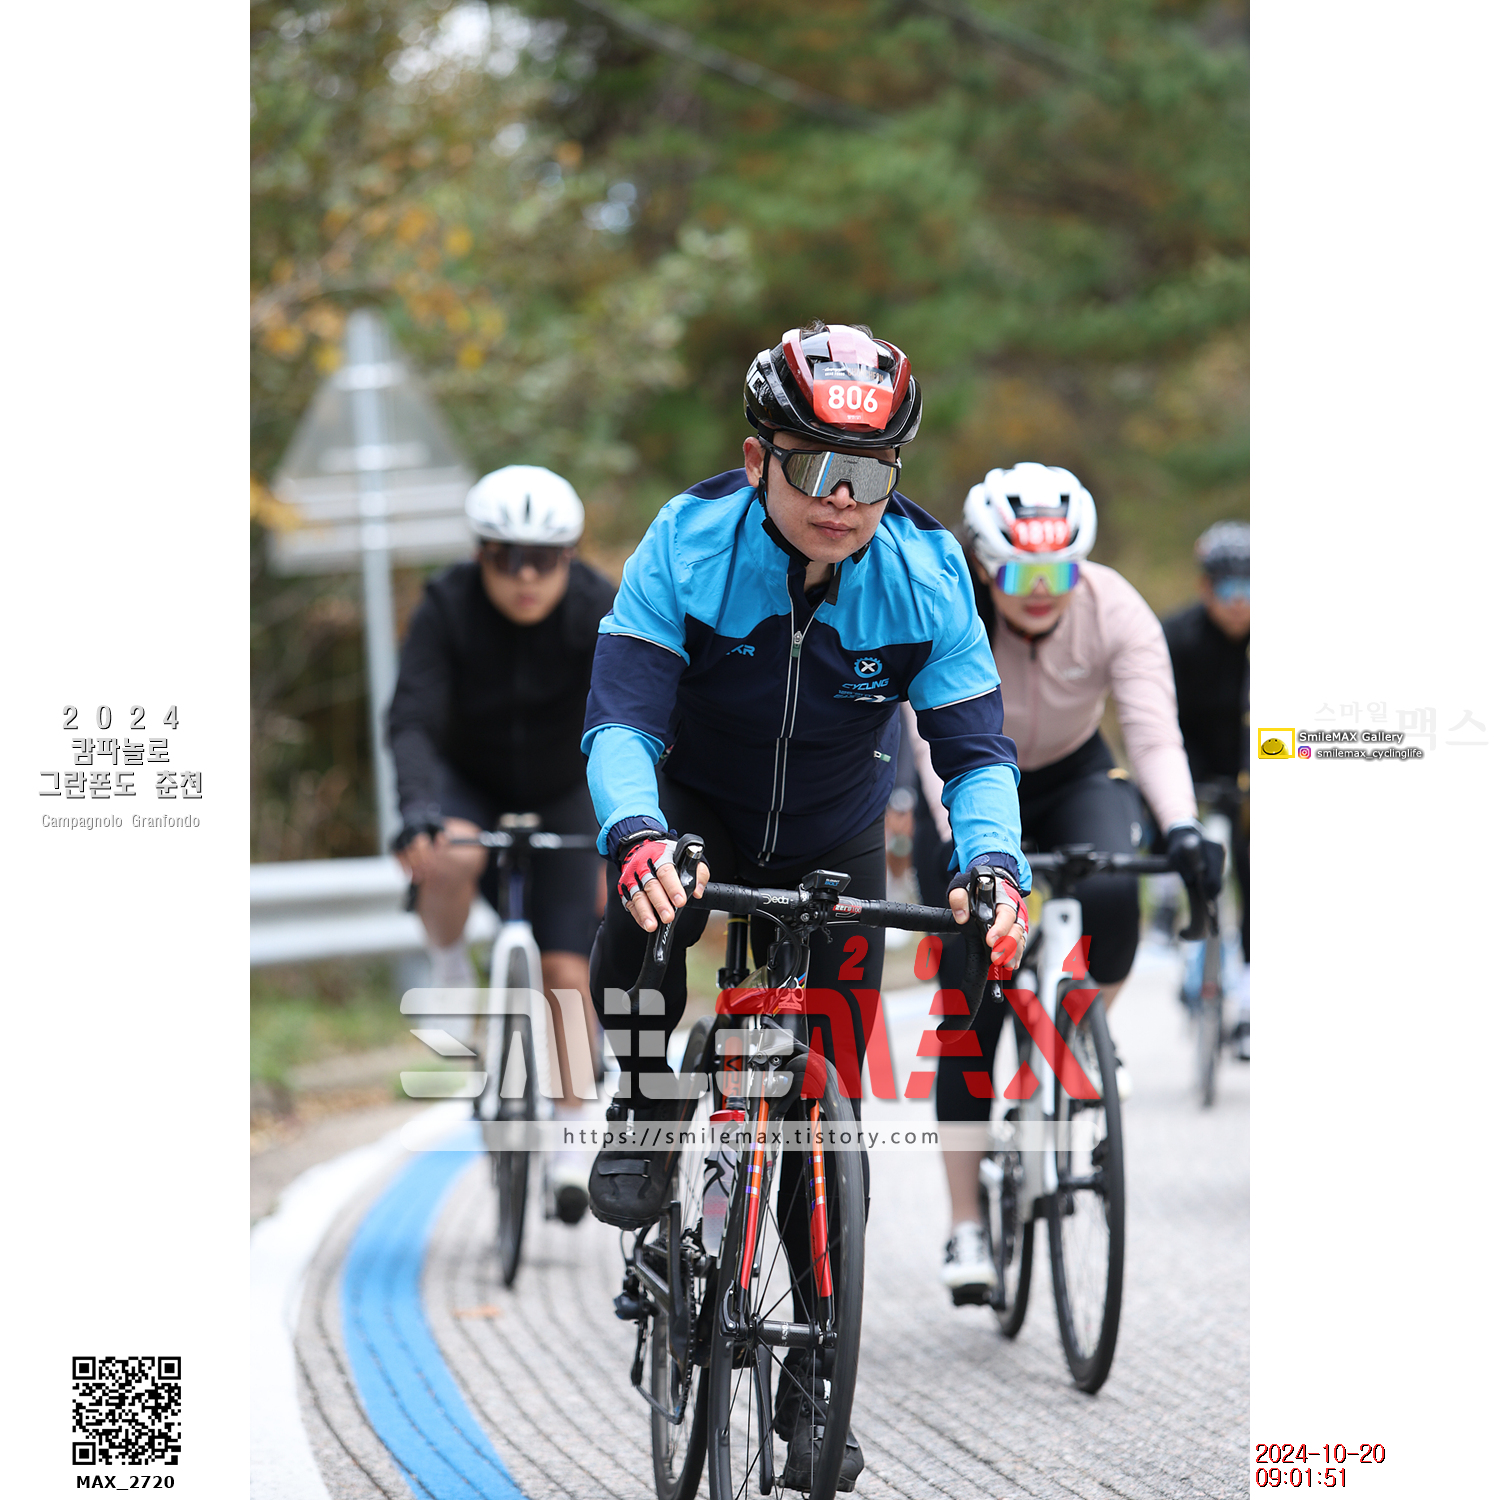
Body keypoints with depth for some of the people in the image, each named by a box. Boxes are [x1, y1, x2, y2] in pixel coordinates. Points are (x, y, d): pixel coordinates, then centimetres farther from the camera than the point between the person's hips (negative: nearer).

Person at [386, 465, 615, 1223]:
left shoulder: (600, 613, -24)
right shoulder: (446, 608, -24)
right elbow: (412, 720, -32)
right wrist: (418, 814, -50)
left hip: (561, 799, 1)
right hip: (469, 785, -1)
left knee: (566, 973, -8)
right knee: (450, 858, -37)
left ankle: (569, 1138, 10)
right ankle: (448, 968, -7)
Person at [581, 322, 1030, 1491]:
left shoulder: (927, 574, -23)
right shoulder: (689, 544, -28)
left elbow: (975, 746, -22)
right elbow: (623, 713, -34)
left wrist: (994, 865, -43)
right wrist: (637, 837, -54)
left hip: (836, 842, 1)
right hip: (699, 811, -1)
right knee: (642, 919, -37)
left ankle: (814, 1380, 11)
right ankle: (646, 1118, -10)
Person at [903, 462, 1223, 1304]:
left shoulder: (1115, 610, -24)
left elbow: (1154, 729, -31)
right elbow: (940, 741, -36)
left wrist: (1180, 825, -49)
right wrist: (963, 840, -52)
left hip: (1075, 779, 1)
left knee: (1112, 892, -33)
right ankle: (967, 1227, -1)